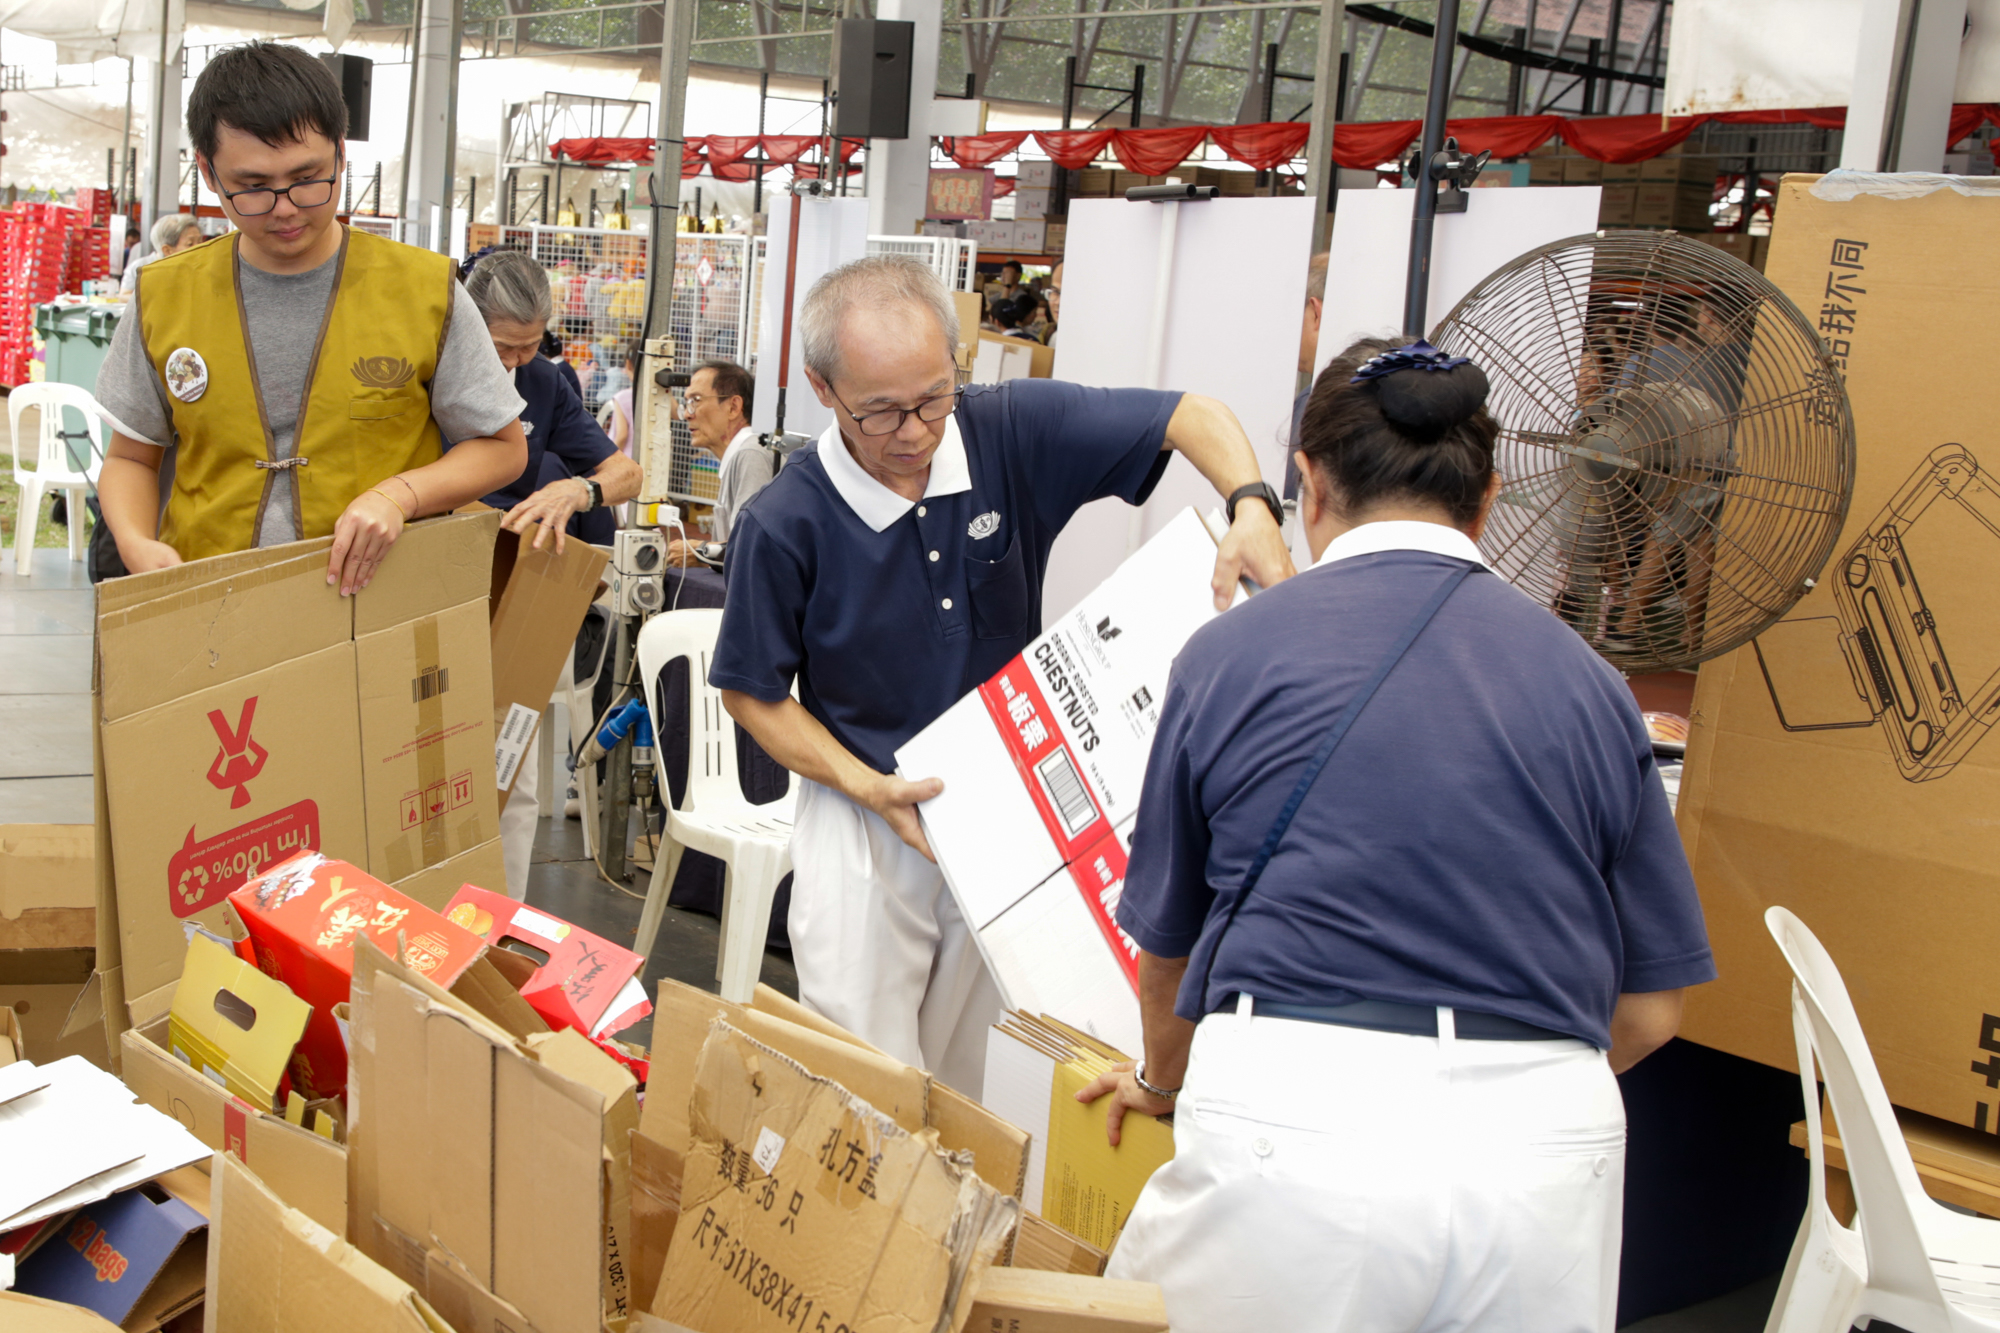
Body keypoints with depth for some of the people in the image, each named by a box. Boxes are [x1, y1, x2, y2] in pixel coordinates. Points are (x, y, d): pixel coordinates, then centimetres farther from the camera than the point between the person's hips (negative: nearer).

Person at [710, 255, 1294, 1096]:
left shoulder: (1013, 432, -13)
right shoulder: (784, 525, -18)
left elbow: (1194, 417, -7)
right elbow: (752, 692, -5)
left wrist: (1251, 507, -28)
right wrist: (867, 786, -18)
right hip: (868, 825, -2)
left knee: (958, 1089, 17)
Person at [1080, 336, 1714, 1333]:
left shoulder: (1232, 653, 5)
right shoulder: (1589, 682, 9)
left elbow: (1168, 948, 15)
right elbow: (1650, 1005, 13)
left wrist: (1164, 1081, 36)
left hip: (1290, 1133, -2)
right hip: (1545, 1156, 3)